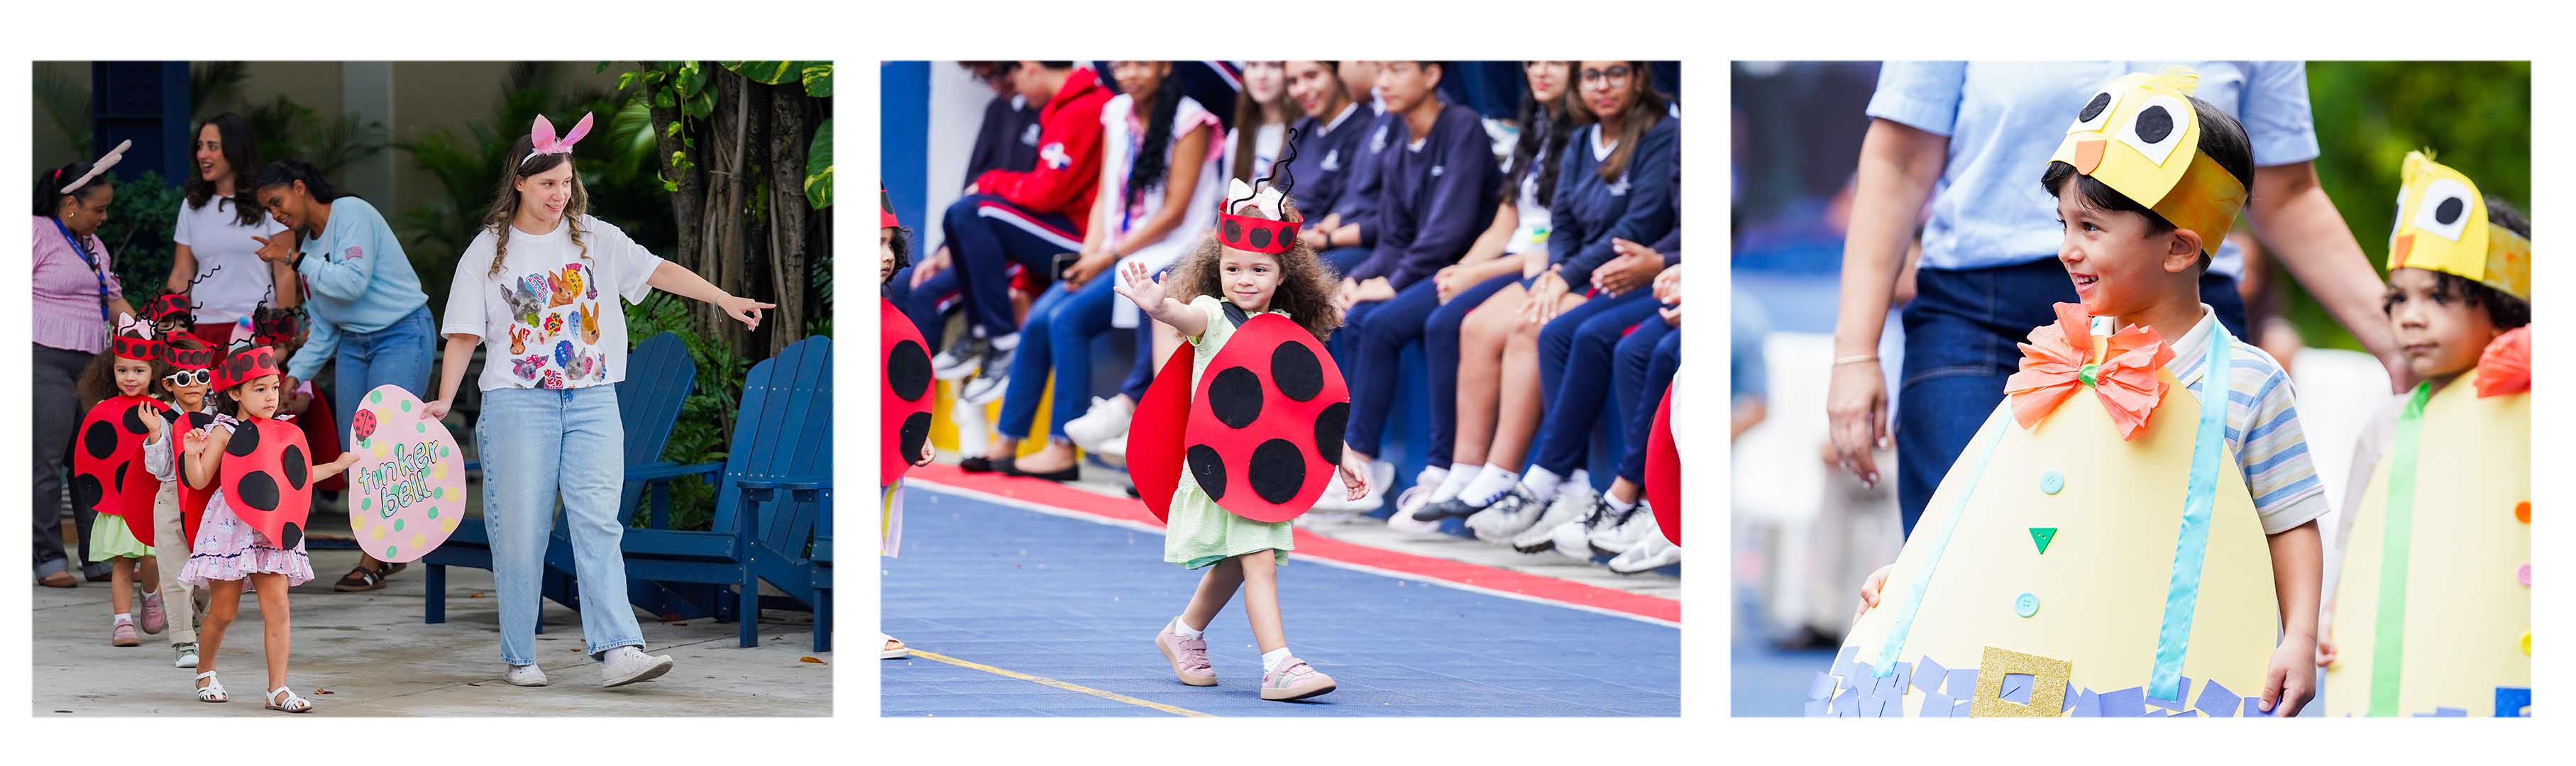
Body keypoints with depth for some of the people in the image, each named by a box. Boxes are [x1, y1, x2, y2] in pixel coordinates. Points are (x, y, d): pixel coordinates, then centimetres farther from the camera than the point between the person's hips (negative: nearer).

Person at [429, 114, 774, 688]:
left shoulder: (594, 237, 7)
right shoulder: (487, 252, 3)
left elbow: (657, 271, 0)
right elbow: (465, 333, 2)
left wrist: (724, 299, -11)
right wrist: (444, 401, -8)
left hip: (592, 401, 1)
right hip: (518, 401, -1)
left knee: (597, 523, -8)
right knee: (521, 530, 0)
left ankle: (617, 651, -16)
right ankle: (519, 658, 10)